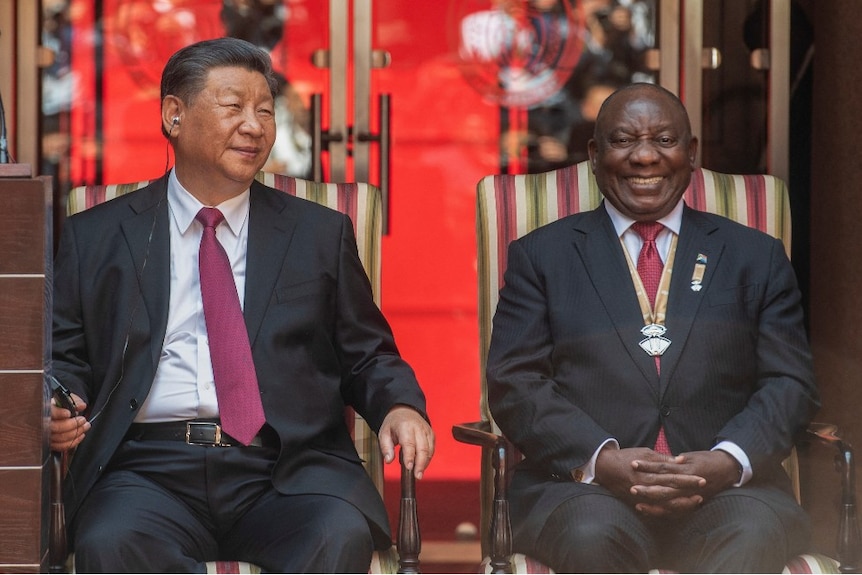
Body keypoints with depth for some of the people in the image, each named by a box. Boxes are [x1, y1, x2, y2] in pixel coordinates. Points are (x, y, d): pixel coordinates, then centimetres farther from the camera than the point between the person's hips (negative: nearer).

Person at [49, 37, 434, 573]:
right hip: (148, 467, 0)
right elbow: (65, 356, 16)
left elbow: (368, 356, 19)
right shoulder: (95, 237, 16)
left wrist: (400, 407, -2)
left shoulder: (321, 234, 19)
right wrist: (59, 407, -6)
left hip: (287, 469, 1)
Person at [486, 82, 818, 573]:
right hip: (583, 485, -1)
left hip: (725, 488, 1)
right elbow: (514, 384, 5)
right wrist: (600, 459, -14)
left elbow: (789, 384, 9)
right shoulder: (541, 256, 15)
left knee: (756, 536, -34)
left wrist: (727, 462, -12)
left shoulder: (756, 257, 18)